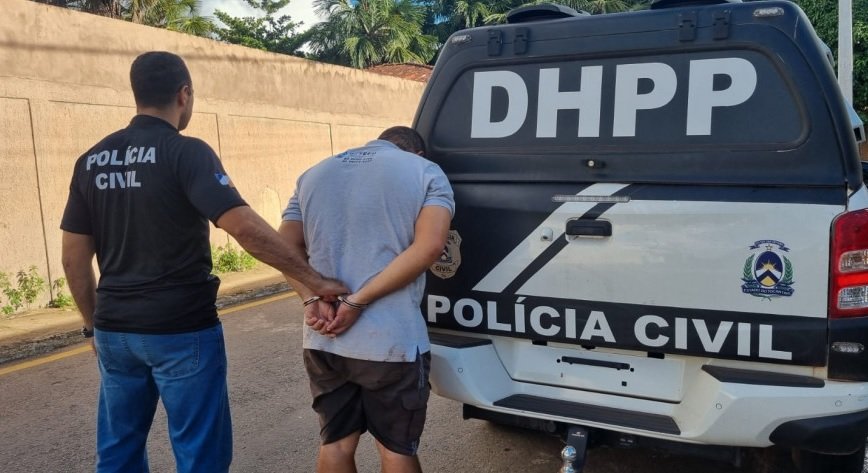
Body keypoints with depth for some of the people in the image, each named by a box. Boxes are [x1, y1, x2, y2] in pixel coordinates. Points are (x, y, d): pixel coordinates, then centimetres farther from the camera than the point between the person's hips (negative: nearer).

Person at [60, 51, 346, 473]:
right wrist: (316, 281, -19)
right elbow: (246, 229, -23)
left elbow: (74, 258, 8)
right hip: (181, 330, -6)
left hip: (115, 330, 7)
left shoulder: (92, 161, 6)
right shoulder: (186, 152, -13)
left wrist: (94, 324, 19)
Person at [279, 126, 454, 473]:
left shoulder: (314, 174, 14)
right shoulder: (426, 173, 2)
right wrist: (358, 301, -14)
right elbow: (429, 247, -13)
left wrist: (312, 299, -9)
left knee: (336, 444, 19)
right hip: (391, 342, -4)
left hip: (323, 341, 4)